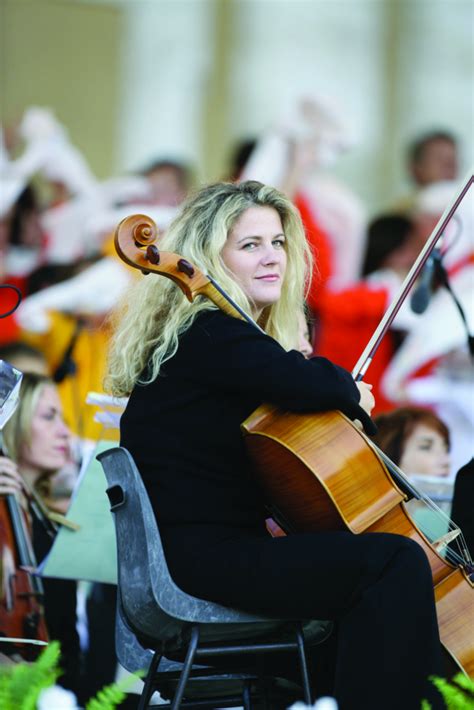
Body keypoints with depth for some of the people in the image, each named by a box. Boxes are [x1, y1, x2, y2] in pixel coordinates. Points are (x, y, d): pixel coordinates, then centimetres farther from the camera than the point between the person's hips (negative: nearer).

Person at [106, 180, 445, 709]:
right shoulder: (208, 335, -13)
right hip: (202, 556, -11)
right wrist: (352, 393, -8)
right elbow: (306, 384, -29)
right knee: (397, 562, -21)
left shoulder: (218, 334, 19)